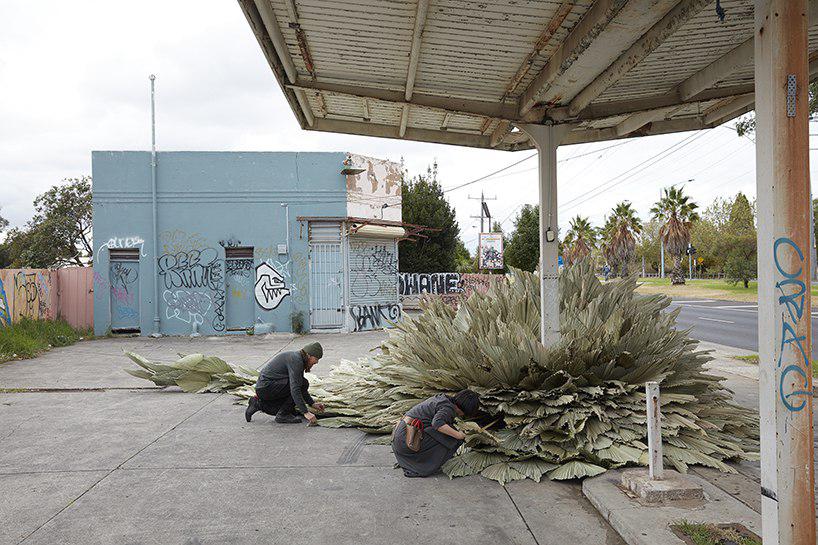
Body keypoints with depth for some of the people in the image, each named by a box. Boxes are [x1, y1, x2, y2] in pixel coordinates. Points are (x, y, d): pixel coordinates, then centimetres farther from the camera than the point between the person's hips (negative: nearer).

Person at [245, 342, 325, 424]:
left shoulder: (296, 357, 12)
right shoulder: (296, 360, -19)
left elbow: (300, 387, 21)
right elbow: (295, 389, -28)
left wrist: (313, 404, 16)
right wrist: (305, 412, -29)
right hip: (266, 387, -10)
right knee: (303, 383, -17)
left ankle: (258, 404, 19)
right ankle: (283, 415, -10)